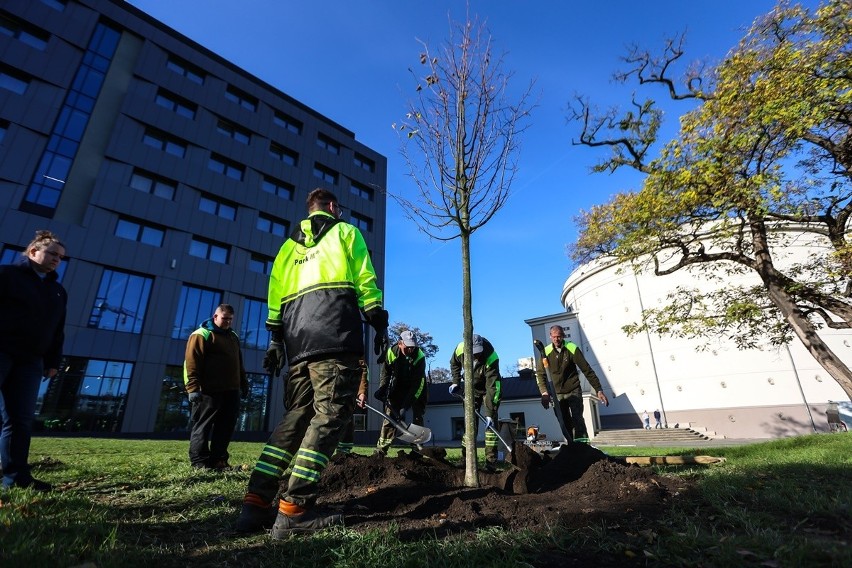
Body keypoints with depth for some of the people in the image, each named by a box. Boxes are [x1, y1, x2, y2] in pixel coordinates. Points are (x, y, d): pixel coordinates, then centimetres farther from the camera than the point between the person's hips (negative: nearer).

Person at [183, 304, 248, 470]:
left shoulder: (233, 336, 20)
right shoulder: (201, 335, -4)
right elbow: (191, 363, -12)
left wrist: (244, 384, 22)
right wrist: (193, 388, -19)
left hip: (231, 391, 7)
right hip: (209, 391, -7)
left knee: (226, 427, 8)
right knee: (203, 426, -1)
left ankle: (218, 460, 15)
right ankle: (200, 462, 6)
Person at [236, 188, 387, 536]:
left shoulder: (290, 245, 29)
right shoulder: (345, 232, 14)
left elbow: (276, 293, 19)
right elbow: (365, 281, 2)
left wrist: (276, 339, 19)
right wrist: (379, 324, 2)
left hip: (298, 341, 6)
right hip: (336, 336, -6)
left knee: (295, 417, 10)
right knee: (330, 415, -7)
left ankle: (255, 502, 7)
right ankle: (294, 509, -11)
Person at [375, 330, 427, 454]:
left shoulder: (420, 357, -30)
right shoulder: (391, 352, -22)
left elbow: (417, 383, -31)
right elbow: (385, 373, -6)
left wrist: (406, 405, -35)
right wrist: (382, 389, -21)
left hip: (416, 389, -2)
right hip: (398, 387, 2)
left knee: (418, 417, -5)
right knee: (390, 416, -2)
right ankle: (381, 449, 4)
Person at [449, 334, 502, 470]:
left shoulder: (491, 358, -38)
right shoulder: (460, 349, -25)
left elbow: (492, 386, -37)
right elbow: (454, 364, 0)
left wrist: (489, 412, -38)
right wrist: (455, 382, -7)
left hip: (490, 388, -3)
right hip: (472, 389, 3)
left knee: (491, 421, -12)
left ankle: (491, 461, -5)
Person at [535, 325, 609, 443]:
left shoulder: (572, 349, -11)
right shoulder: (546, 352, -7)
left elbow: (587, 370, -7)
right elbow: (540, 374, -5)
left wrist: (599, 390, -9)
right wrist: (544, 392, -19)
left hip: (573, 391, -2)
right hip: (557, 394, 2)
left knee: (577, 419, -15)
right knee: (565, 425, 5)